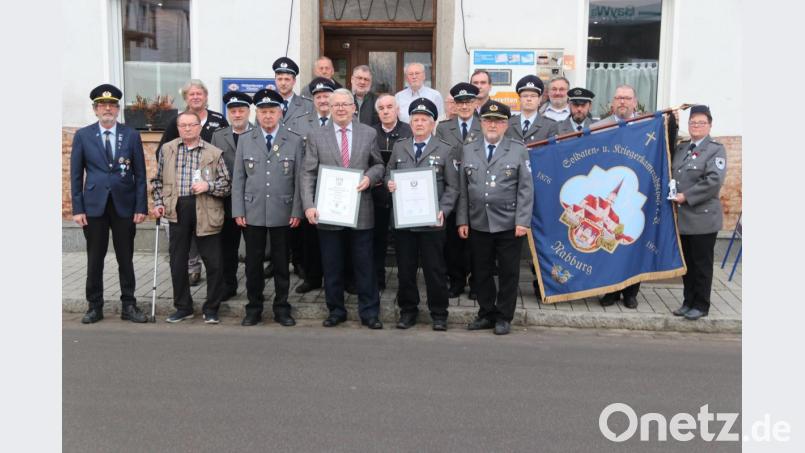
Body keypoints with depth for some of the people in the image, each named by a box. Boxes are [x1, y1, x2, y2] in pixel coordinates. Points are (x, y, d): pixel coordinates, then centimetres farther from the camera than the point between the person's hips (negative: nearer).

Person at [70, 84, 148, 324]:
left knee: (126, 259, 7)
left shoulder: (131, 135, 3)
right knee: (95, 259, 7)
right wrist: (77, 209, -3)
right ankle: (94, 306, 18)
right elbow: (76, 175, 3)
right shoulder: (82, 136, 3)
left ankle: (129, 306, 15)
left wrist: (141, 207, -3)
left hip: (124, 205, 0)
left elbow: (140, 174, 3)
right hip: (95, 205, 0)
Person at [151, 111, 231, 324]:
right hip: (177, 211, 2)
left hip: (206, 212, -2)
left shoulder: (214, 153, 3)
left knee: (214, 263, -2)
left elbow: (226, 184, 3)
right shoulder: (167, 149, 9)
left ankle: (211, 308, 13)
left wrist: (208, 186, -13)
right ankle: (183, 307, 23)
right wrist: (158, 203, 5)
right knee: (177, 262, 8)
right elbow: (158, 180, 16)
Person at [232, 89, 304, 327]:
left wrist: (297, 211, -5)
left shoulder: (294, 141, 2)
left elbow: (299, 179, 0)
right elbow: (238, 179, 5)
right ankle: (254, 308, 19)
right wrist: (238, 211, -1)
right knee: (253, 262, 7)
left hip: (283, 213, -1)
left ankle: (282, 308, 19)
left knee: (281, 262, 7)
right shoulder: (245, 141, 7)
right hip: (252, 213, 1)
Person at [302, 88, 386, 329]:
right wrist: (309, 205, -11)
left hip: (361, 210, 0)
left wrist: (370, 177, -11)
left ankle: (369, 312, 15)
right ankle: (336, 311, 23)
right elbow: (309, 174, 0)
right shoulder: (316, 136, 3)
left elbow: (378, 165, 12)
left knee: (364, 265, 5)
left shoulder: (369, 133, 5)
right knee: (332, 266, 9)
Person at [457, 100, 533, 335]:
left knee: (508, 272, 4)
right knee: (481, 271, 9)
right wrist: (462, 220, 2)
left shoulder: (519, 150, 3)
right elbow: (463, 189, 8)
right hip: (478, 224, 3)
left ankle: (503, 317, 17)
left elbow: (526, 189, -1)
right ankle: (486, 314, 24)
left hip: (509, 225, -2)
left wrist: (522, 221, -9)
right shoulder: (468, 150, 10)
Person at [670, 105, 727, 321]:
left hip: (703, 217, -6)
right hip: (682, 217, 6)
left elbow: (714, 180, -17)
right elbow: (671, 172, 20)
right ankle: (688, 302, 23)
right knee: (686, 262, 12)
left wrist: (686, 196, -18)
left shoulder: (716, 149, -5)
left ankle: (701, 305, 13)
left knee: (702, 263, 3)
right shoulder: (681, 148, 14)